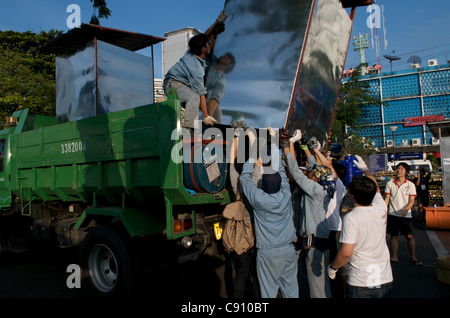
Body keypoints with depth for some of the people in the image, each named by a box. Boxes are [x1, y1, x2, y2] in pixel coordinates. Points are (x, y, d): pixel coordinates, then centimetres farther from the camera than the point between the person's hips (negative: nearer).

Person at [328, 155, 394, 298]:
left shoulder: (351, 218, -20)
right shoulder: (380, 208, -2)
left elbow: (346, 252, -22)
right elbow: (376, 188, 20)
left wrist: (333, 267, -3)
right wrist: (364, 168, 36)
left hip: (362, 283, -6)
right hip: (386, 280, 6)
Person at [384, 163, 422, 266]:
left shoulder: (410, 185, -2)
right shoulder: (390, 184, 2)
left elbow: (411, 201, -6)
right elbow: (387, 198, 4)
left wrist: (406, 209, -25)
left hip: (406, 215, -1)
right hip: (392, 214, 1)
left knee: (409, 236, 2)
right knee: (393, 235, 6)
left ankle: (413, 257, 17)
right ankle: (394, 257, 15)